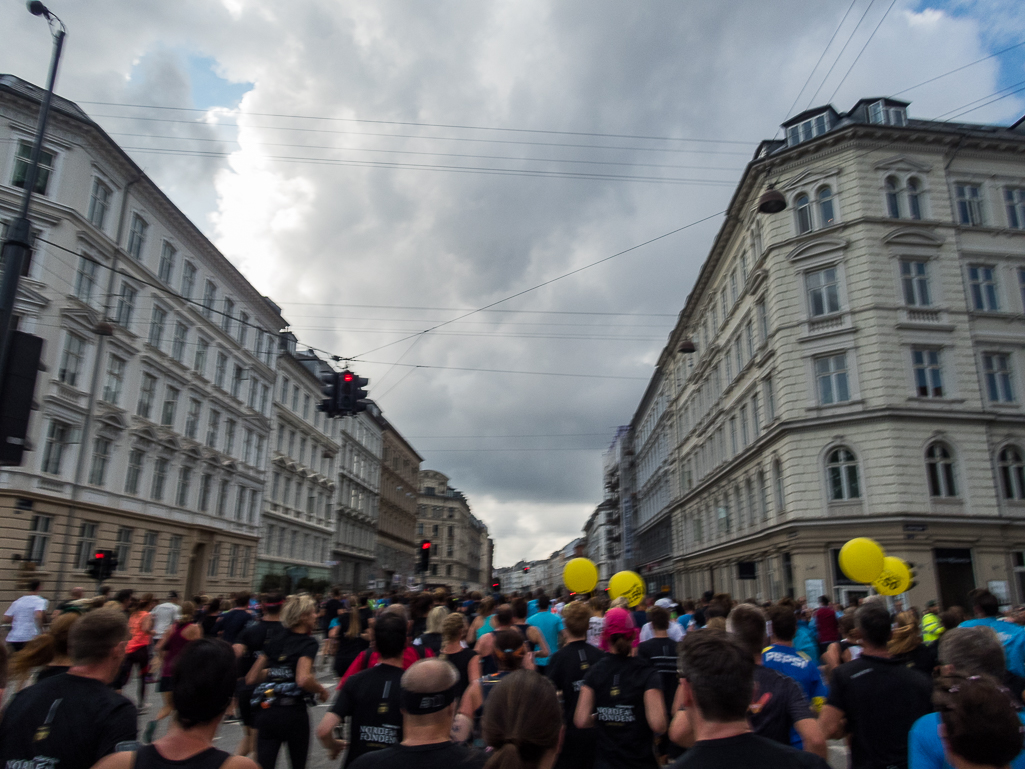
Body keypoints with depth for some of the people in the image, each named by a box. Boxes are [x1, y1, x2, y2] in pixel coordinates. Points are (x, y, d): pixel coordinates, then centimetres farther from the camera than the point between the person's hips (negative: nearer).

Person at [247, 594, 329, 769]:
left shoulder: (275, 641, 9)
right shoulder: (309, 644, -9)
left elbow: (251, 678, 11)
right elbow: (303, 680, -25)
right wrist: (321, 690, -7)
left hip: (266, 712, 4)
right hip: (293, 713, -4)